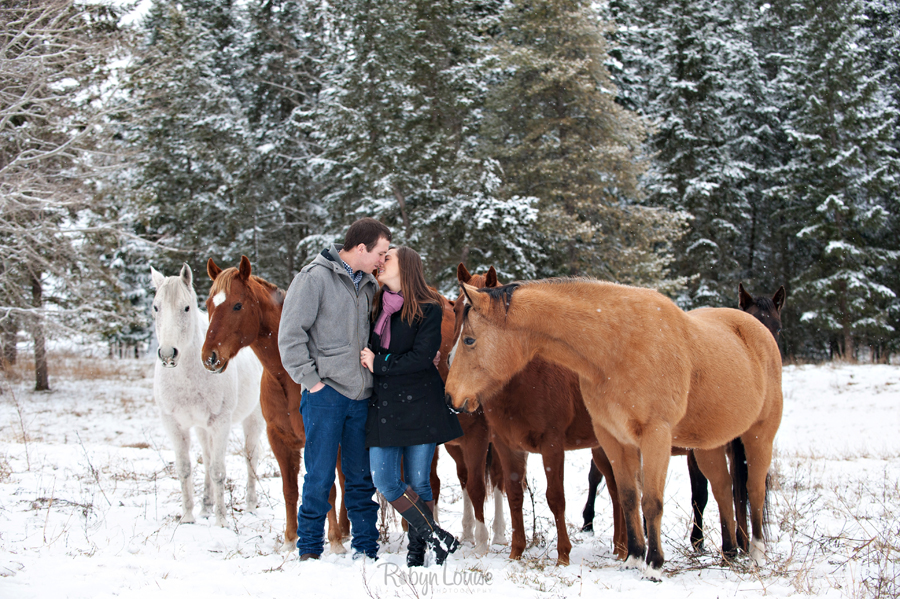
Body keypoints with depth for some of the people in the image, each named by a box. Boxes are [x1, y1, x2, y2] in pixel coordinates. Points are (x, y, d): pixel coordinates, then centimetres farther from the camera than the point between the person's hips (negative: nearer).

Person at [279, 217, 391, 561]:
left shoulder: (369, 285, 13)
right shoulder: (315, 278, -7)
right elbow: (290, 335, -9)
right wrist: (309, 379, -11)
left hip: (361, 396, 6)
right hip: (325, 394, -6)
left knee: (362, 476, 10)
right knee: (320, 476, -2)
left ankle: (365, 548, 19)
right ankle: (309, 549, 9)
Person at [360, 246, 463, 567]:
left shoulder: (428, 309, -6)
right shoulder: (377, 306, 11)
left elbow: (421, 358, -14)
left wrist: (379, 364, -11)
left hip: (419, 404, -5)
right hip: (383, 405, 5)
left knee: (417, 482, 0)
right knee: (385, 480, -6)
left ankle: (417, 550, 14)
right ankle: (437, 537, 4)